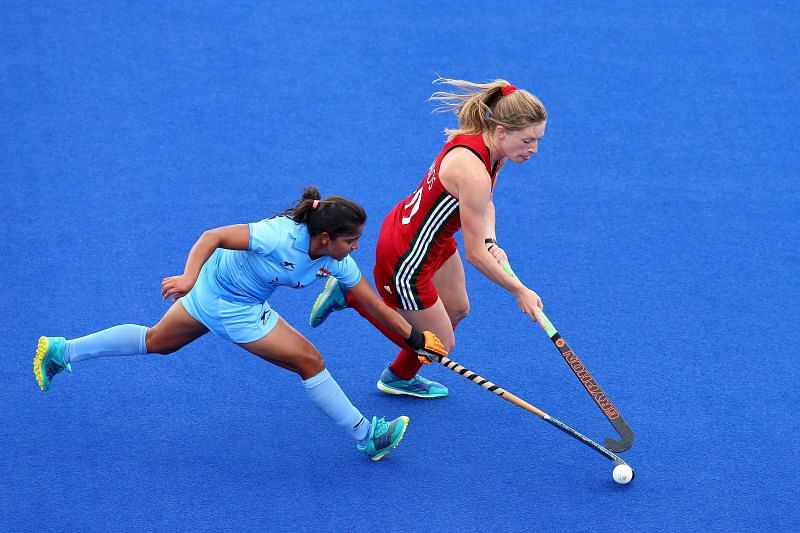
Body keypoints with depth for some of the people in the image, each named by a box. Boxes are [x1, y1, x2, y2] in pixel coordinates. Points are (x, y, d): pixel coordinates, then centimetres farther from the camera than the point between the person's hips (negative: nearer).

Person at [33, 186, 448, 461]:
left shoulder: (337, 262, -12)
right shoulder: (281, 236, -34)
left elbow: (374, 305, -4)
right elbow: (213, 236, -30)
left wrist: (415, 337, -4)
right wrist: (189, 276, -41)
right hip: (229, 306, -8)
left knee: (157, 341, 24)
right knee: (309, 361, -7)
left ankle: (60, 351, 34)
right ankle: (366, 437, 5)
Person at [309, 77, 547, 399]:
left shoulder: (485, 143, -9)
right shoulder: (473, 173, -36)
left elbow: (483, 205, 10)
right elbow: (475, 255, -27)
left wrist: (491, 242, -9)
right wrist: (520, 292, -15)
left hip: (431, 238, 10)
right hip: (405, 260, -9)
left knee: (457, 311, 26)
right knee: (439, 345, 8)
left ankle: (401, 378, 46)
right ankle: (350, 296, 14)